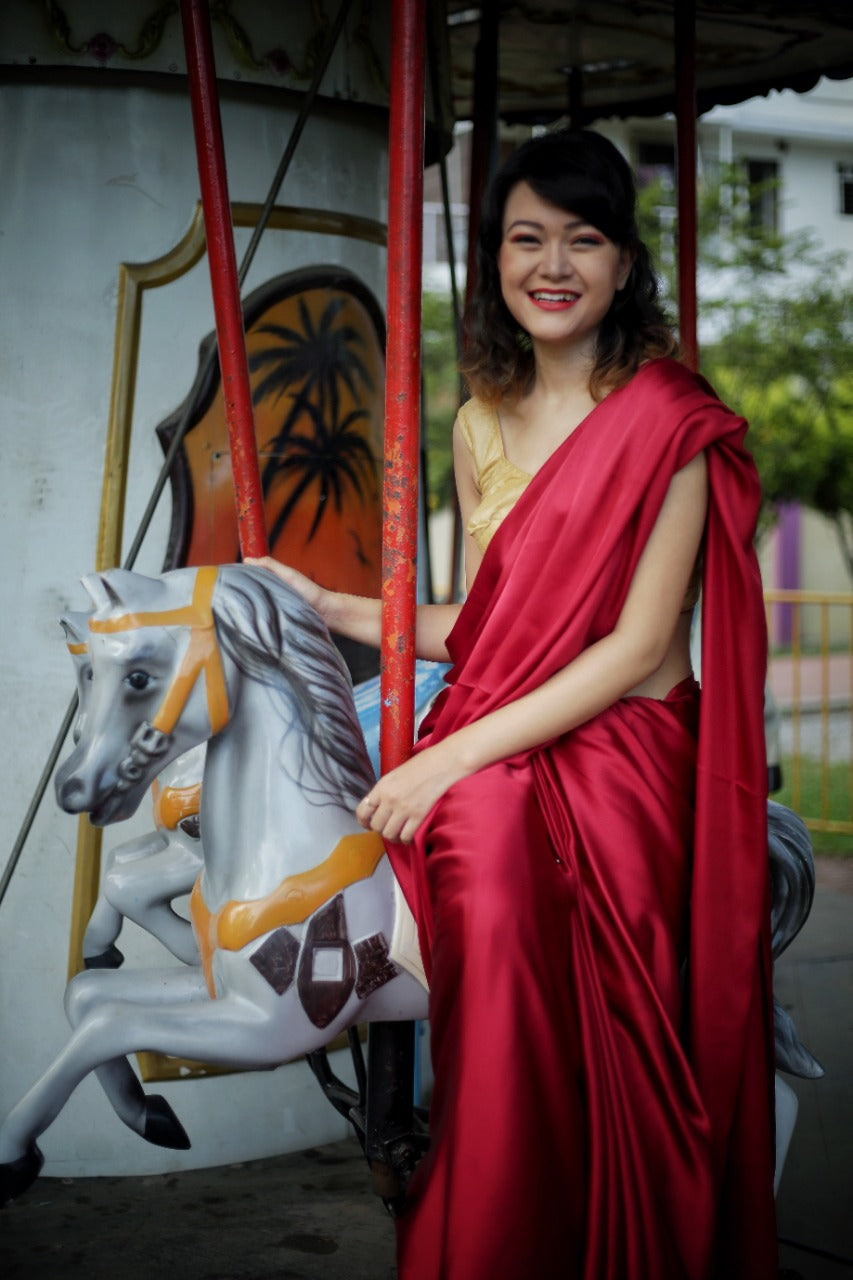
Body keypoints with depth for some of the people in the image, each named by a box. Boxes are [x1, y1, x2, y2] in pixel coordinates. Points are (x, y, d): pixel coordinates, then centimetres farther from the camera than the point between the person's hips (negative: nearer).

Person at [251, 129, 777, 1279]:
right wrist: (332, 609, 12)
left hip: (620, 763, -5)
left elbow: (637, 648, -12)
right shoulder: (480, 424, 14)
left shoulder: (671, 420, -6)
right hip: (485, 765, 5)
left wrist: (457, 756, -15)